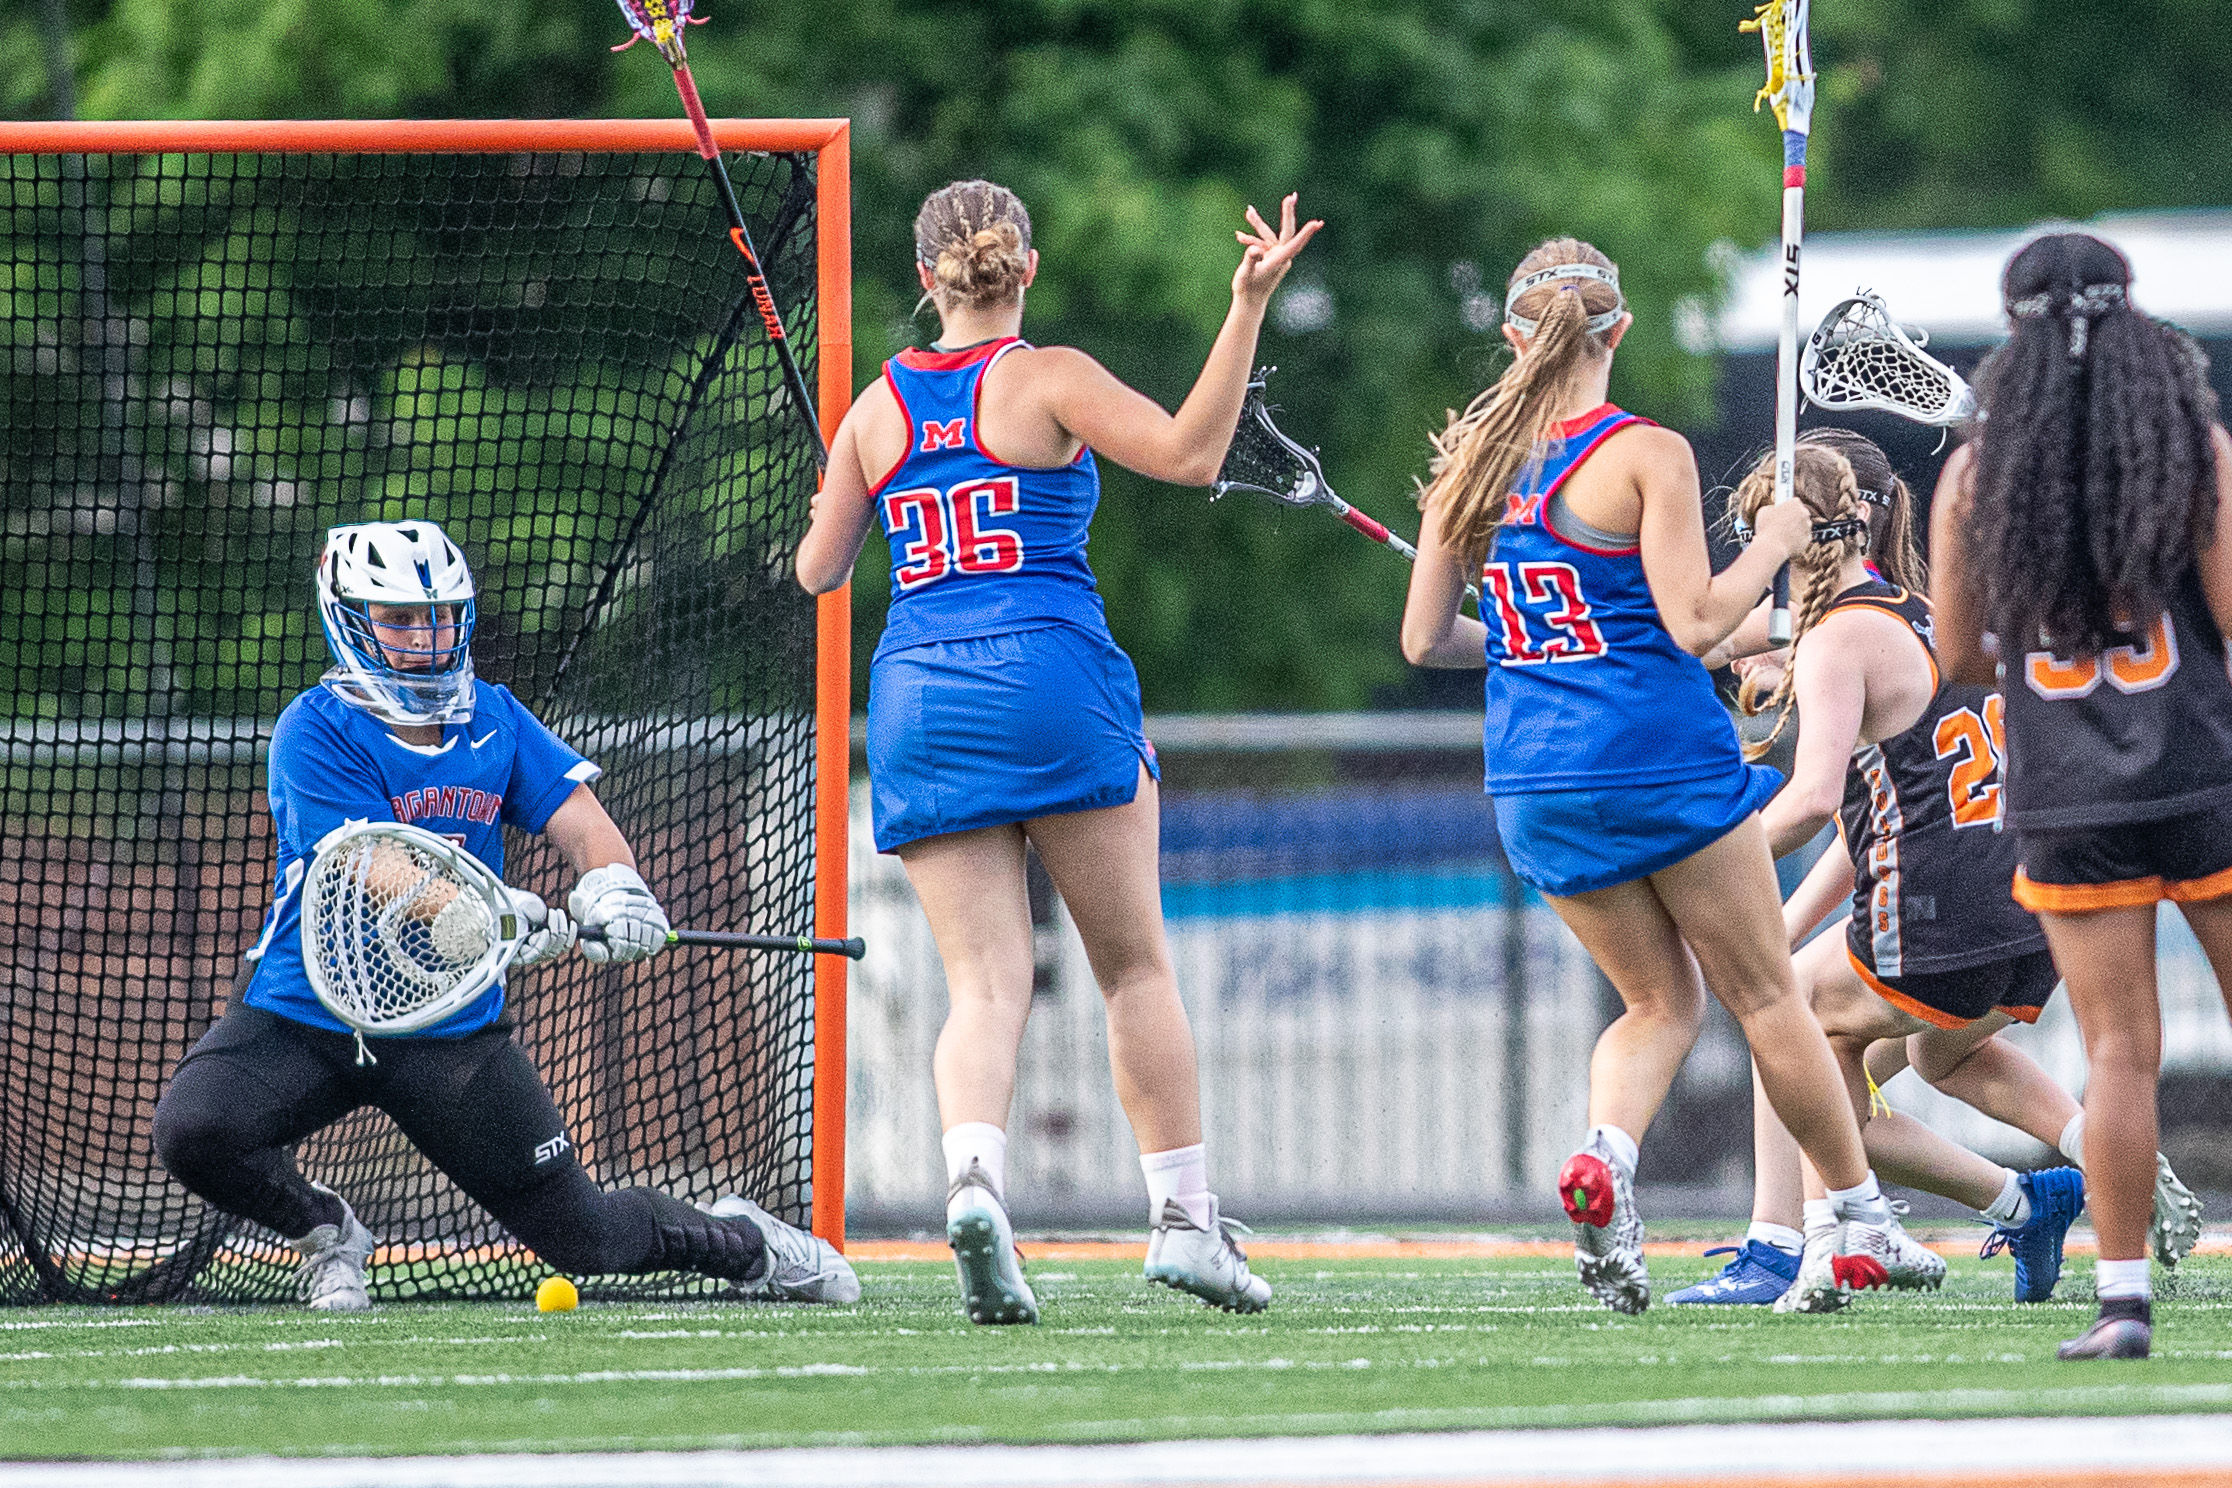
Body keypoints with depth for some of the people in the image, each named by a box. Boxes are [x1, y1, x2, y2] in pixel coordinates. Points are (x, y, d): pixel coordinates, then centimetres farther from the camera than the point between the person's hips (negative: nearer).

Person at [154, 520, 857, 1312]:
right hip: (306, 1013, -2)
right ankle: (325, 1231, 0)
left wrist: (613, 887, -28)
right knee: (192, 1131, -29)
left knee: (585, 1240, 4)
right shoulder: (316, 734, -13)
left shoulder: (493, 721, 3)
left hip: (452, 1032, 2)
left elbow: (583, 824, -3)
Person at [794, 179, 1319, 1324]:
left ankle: (972, 1174, -28)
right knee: (1135, 966, 8)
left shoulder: (878, 406, 11)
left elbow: (817, 569, 18)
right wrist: (1248, 307, -13)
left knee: (986, 981, -1)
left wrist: (834, 494, 39)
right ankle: (1183, 1217, 6)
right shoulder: (1047, 380, -1)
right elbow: (1188, 454, -12)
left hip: (915, 699, 3)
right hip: (1052, 680, -3)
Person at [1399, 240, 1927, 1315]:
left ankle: (1603, 1154, -13)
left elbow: (1424, 637, 7)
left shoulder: (1474, 459, 3)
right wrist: (1774, 543, -1)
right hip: (1661, 763, -5)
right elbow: (1695, 623, -17)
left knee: (1661, 1001, 17)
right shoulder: (1647, 454, -12)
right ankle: (1861, 1226, 17)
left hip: (1536, 784, 5)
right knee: (1765, 995, 10)